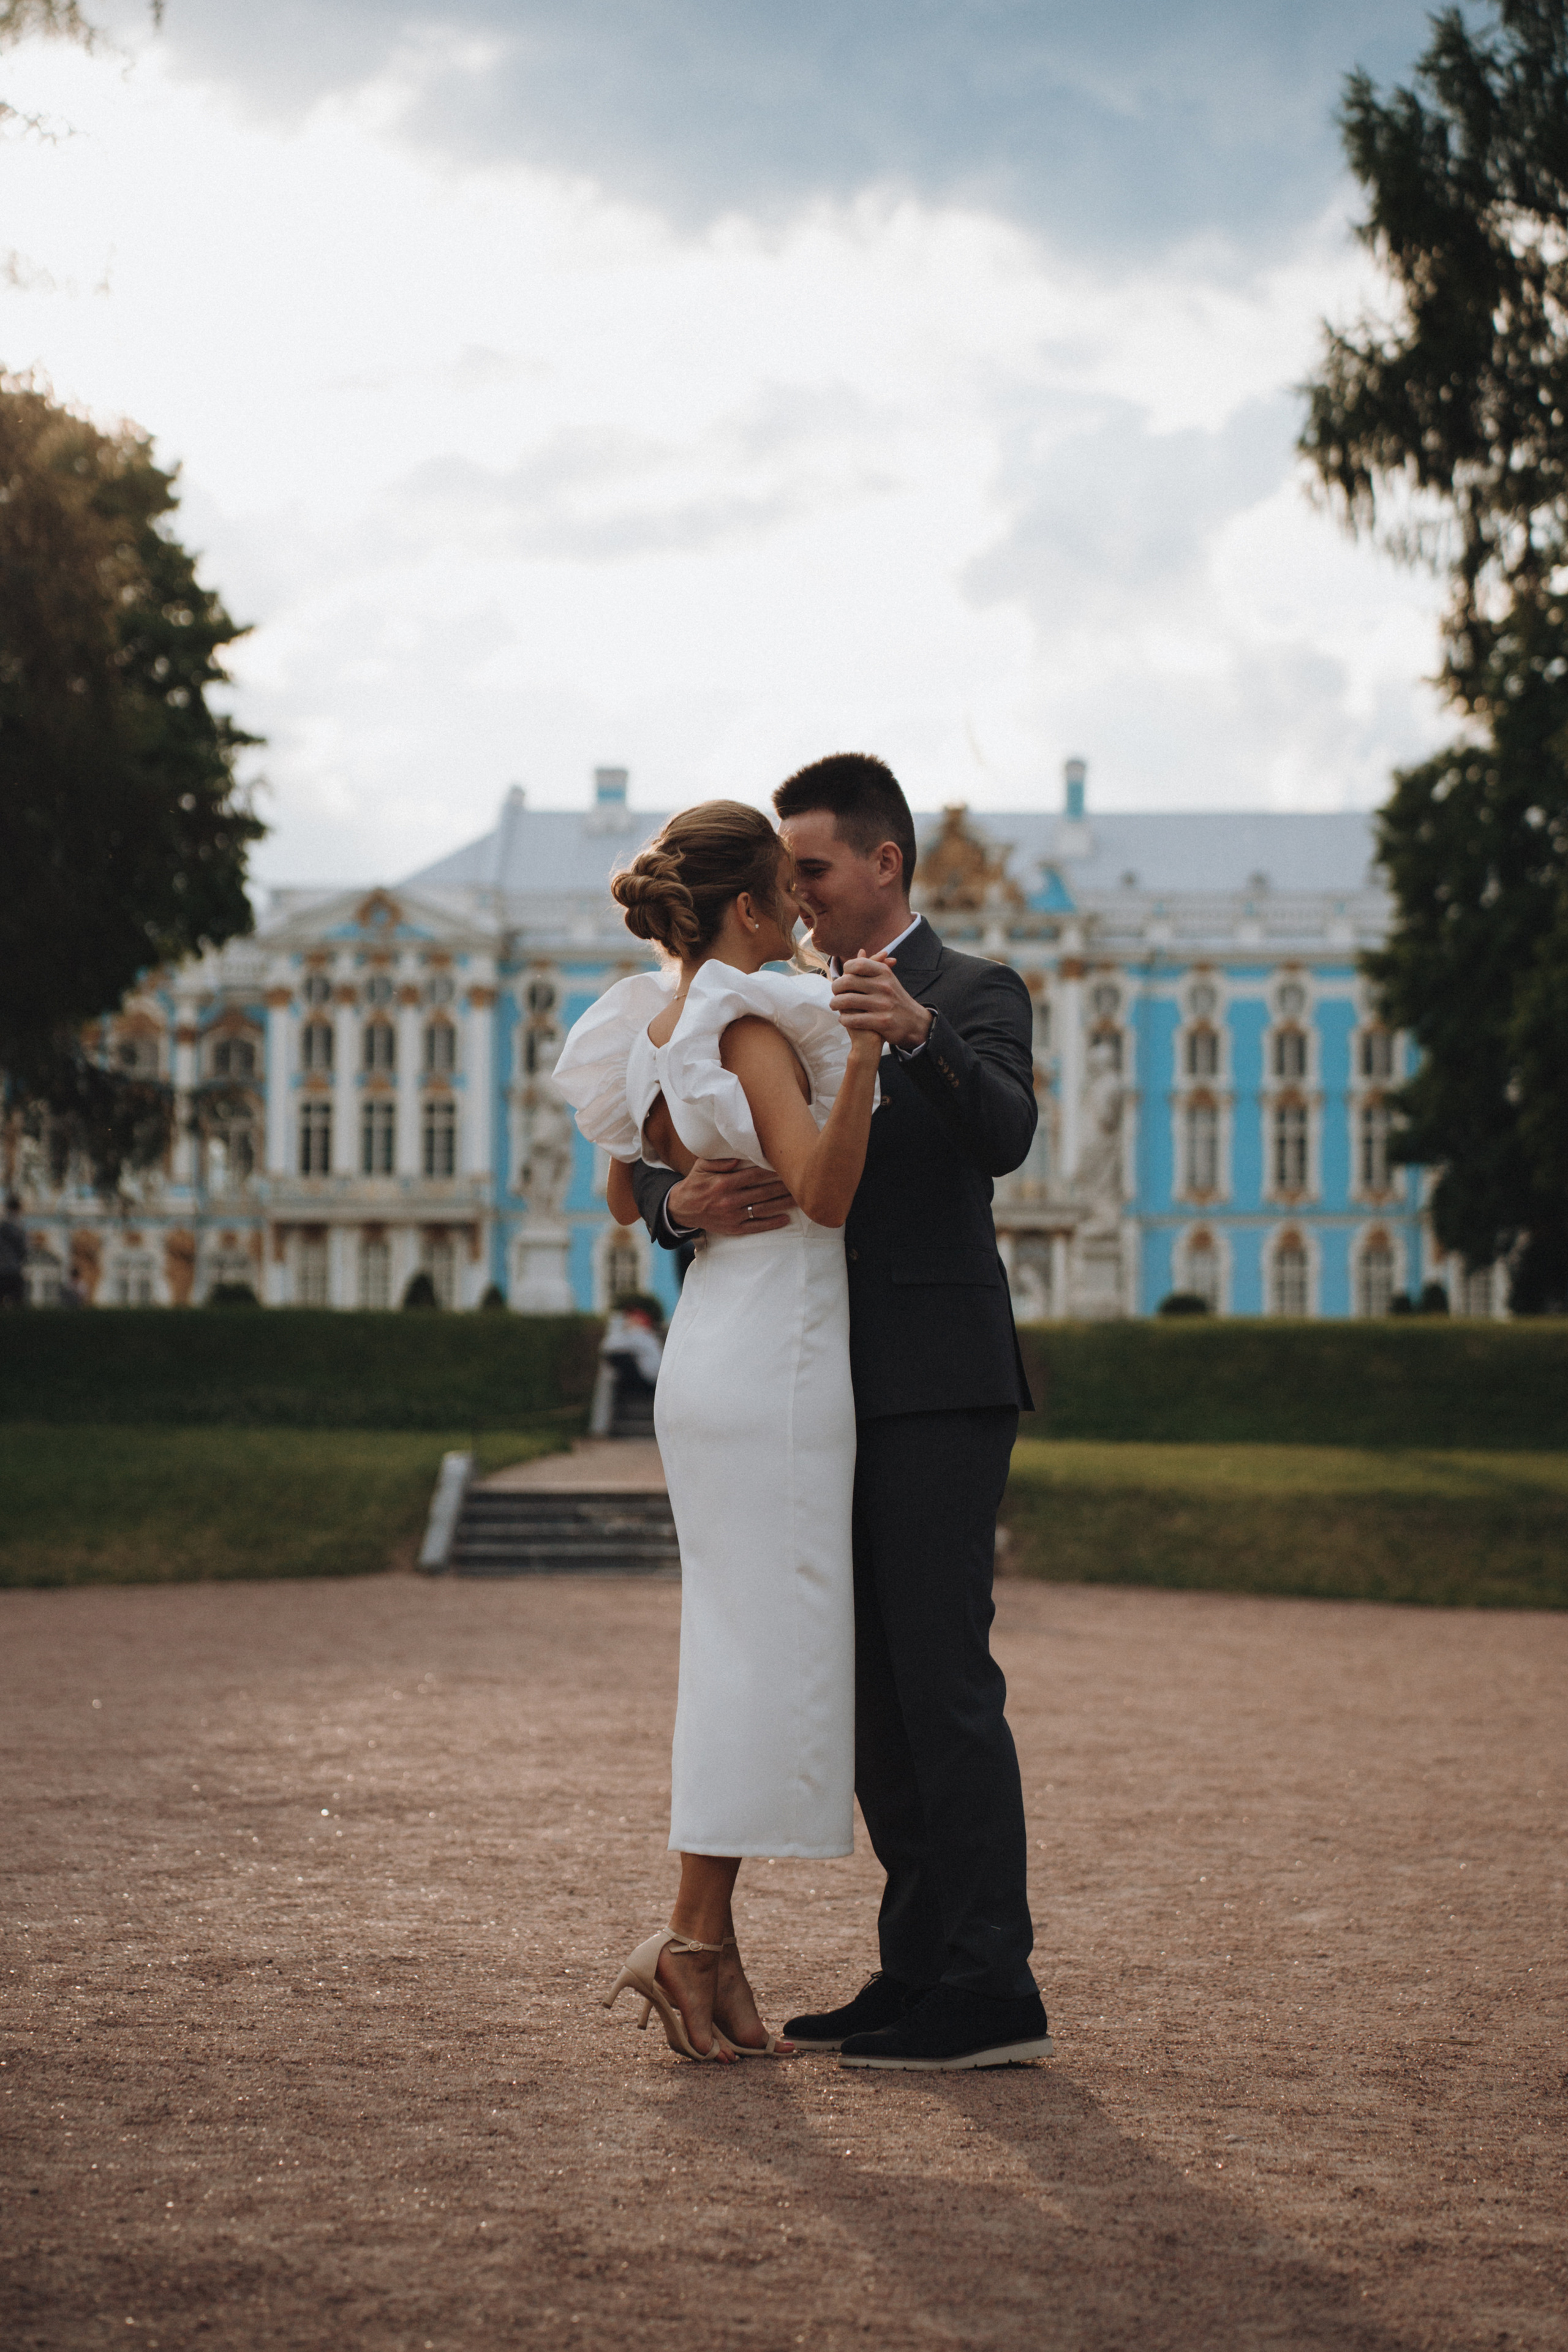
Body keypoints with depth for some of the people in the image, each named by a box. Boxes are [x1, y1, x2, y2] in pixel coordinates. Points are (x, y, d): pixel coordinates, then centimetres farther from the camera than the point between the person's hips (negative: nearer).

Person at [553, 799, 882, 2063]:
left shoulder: (655, 1029, 12)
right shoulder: (751, 1027, -14)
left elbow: (626, 1197, 23)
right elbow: (825, 1191, -25)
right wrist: (864, 1049, -35)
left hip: (709, 1348, 9)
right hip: (774, 1355, -9)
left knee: (737, 1648, 10)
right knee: (771, 1645, -5)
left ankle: (712, 1946, 12)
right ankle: (692, 1936, -5)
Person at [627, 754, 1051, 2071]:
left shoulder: (974, 995, -1)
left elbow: (1005, 1138, -21)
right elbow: (656, 1158, 13)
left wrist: (920, 1033, -38)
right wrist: (682, 1200, -11)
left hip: (937, 1396, -8)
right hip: (834, 1401, 8)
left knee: (944, 1683, -11)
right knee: (871, 1698, 8)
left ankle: (991, 1989, -9)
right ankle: (921, 1971, 14)